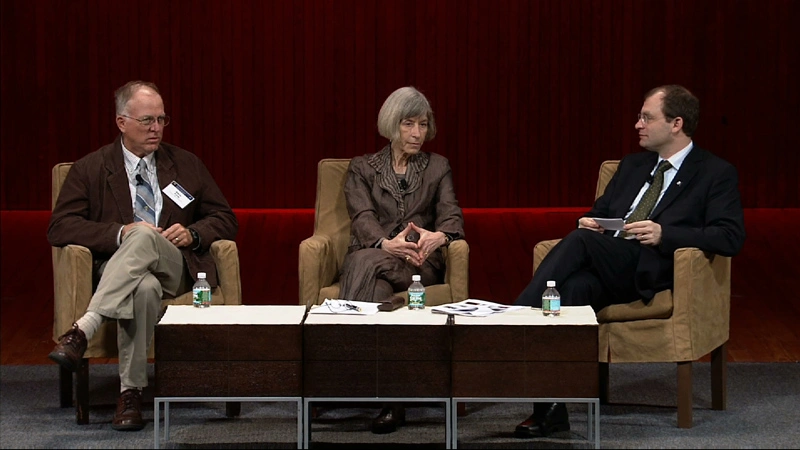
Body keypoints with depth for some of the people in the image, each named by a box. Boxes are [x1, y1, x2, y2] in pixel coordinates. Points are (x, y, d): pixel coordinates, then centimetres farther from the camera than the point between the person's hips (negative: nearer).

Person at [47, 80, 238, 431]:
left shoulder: (186, 165, 20)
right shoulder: (90, 169, 11)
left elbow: (226, 220, 19)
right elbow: (60, 227, 0)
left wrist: (193, 234, -4)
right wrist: (120, 232, -14)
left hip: (175, 268, 1)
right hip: (116, 269, -1)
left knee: (144, 238, -35)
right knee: (145, 288, -40)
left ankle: (83, 329, -48)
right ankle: (130, 392, -42)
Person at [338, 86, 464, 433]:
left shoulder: (438, 167, 21)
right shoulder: (362, 169, 17)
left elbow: (452, 217, 5)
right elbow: (363, 218, -2)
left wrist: (438, 236, -23)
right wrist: (387, 243, -27)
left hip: (419, 263, -1)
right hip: (368, 257, 1)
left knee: (368, 264, -37)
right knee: (376, 288, -39)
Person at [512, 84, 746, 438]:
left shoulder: (716, 174, 6)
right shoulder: (632, 165, 27)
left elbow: (731, 237, -6)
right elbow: (600, 211, 33)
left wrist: (664, 234, -18)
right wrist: (589, 222, 6)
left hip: (651, 271, -5)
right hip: (605, 265, 5)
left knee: (579, 240, -31)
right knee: (574, 287, -32)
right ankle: (550, 408, -36)